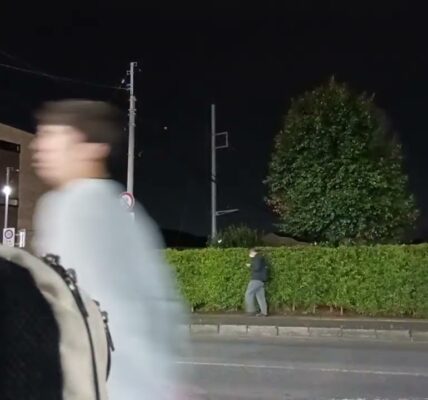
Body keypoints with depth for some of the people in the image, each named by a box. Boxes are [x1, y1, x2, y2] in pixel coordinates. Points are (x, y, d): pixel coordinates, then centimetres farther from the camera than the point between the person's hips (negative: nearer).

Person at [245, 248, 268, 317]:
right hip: (260, 279, 10)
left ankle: (252, 310, -7)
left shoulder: (257, 258, -9)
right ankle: (264, 312, 4)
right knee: (260, 296, 7)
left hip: (257, 279, -10)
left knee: (249, 293, -7)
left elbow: (257, 268, -21)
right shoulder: (260, 258, 22)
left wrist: (250, 266, -4)